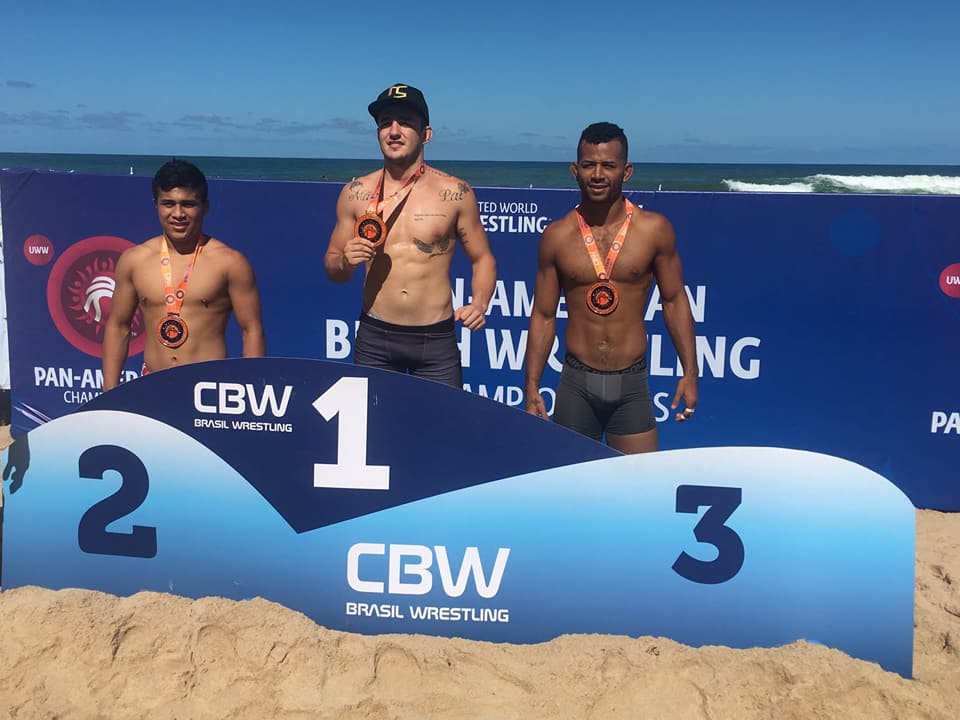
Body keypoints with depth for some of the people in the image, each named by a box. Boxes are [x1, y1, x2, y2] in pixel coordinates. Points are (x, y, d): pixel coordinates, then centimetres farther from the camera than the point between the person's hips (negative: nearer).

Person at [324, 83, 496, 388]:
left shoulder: (454, 192, -2)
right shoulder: (356, 193, 4)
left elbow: (483, 259, 6)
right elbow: (332, 267, 12)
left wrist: (479, 304, -12)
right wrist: (345, 262, -11)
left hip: (436, 340, -1)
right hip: (374, 338, 2)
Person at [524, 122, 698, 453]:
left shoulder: (655, 230, -3)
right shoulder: (556, 236, -1)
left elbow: (674, 301, 5)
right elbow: (543, 316, 4)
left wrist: (690, 372, 0)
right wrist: (531, 387, 1)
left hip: (631, 385, 0)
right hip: (576, 384, 1)